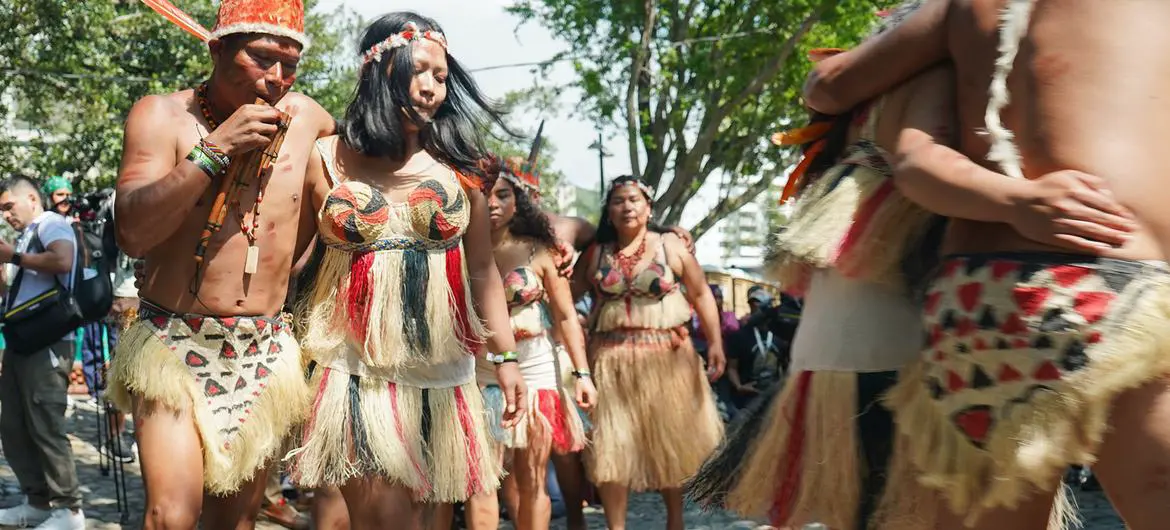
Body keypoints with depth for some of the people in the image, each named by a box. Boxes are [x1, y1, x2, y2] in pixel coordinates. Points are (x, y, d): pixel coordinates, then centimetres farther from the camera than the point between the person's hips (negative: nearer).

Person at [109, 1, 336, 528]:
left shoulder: (306, 118, 2)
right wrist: (216, 147, -22)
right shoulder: (162, 115, -7)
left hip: (262, 354, 4)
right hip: (174, 345, -3)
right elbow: (132, 232, -20)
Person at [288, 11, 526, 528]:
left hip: (436, 368, 2)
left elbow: (482, 268, 6)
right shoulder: (326, 159, -1)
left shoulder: (458, 164, 3)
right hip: (355, 364, -2)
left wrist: (505, 356, 2)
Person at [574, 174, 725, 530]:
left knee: (670, 440, 10)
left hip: (666, 357, -1)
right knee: (611, 444, -1)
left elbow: (701, 295, 2)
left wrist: (715, 342, -6)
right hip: (611, 361, 1)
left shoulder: (671, 246, 1)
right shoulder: (596, 253, 6)